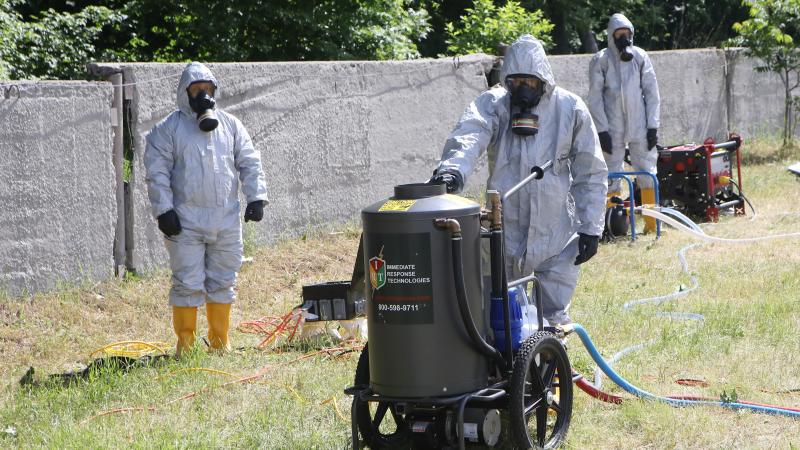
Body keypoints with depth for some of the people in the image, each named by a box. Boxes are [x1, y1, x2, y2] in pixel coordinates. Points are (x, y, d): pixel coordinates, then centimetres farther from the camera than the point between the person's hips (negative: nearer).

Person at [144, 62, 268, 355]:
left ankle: (220, 342, 20)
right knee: (188, 284, -3)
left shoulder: (230, 125, 10)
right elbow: (157, 172, -3)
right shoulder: (169, 129, -1)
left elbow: (250, 164, 13)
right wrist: (164, 211, -9)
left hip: (227, 220, 4)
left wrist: (256, 198, 2)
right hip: (186, 222, -4)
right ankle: (185, 345, 6)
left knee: (222, 282, 9)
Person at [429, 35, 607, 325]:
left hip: (557, 235, 0)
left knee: (553, 317, 7)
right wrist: (452, 169, -46)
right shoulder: (492, 104, -2)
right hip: (505, 230, 1)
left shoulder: (570, 108, 0)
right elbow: (469, 136, -25)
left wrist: (591, 228, 0)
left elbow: (591, 173, 5)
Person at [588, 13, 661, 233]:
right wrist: (601, 130, -8)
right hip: (613, 129, -2)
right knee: (611, 176, 0)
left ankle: (652, 223, 8)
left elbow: (651, 93, 6)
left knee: (647, 173, 2)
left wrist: (653, 126, 0)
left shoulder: (640, 57, 3)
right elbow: (595, 98, -2)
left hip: (640, 127, 2)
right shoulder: (600, 60, -2)